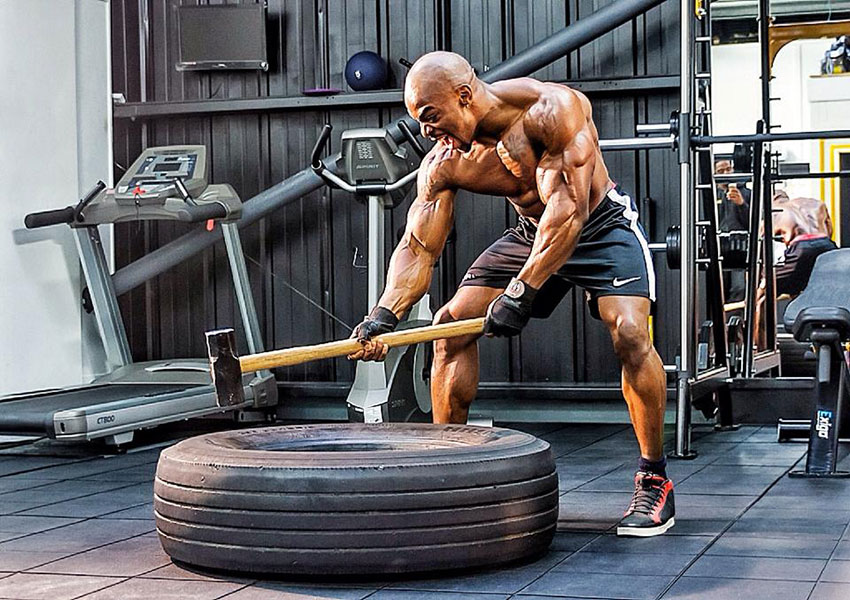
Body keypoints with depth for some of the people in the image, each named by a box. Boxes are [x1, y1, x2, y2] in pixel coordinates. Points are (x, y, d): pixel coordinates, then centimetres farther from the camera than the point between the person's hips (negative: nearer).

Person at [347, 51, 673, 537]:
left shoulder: (552, 110, -32)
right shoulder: (444, 164, -15)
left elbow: (568, 210, -37)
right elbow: (418, 247, -14)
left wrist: (521, 293, -41)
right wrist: (386, 314, -31)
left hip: (601, 225, -5)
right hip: (531, 233, 6)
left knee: (629, 332, -27)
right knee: (453, 325, -6)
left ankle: (654, 482, -11)